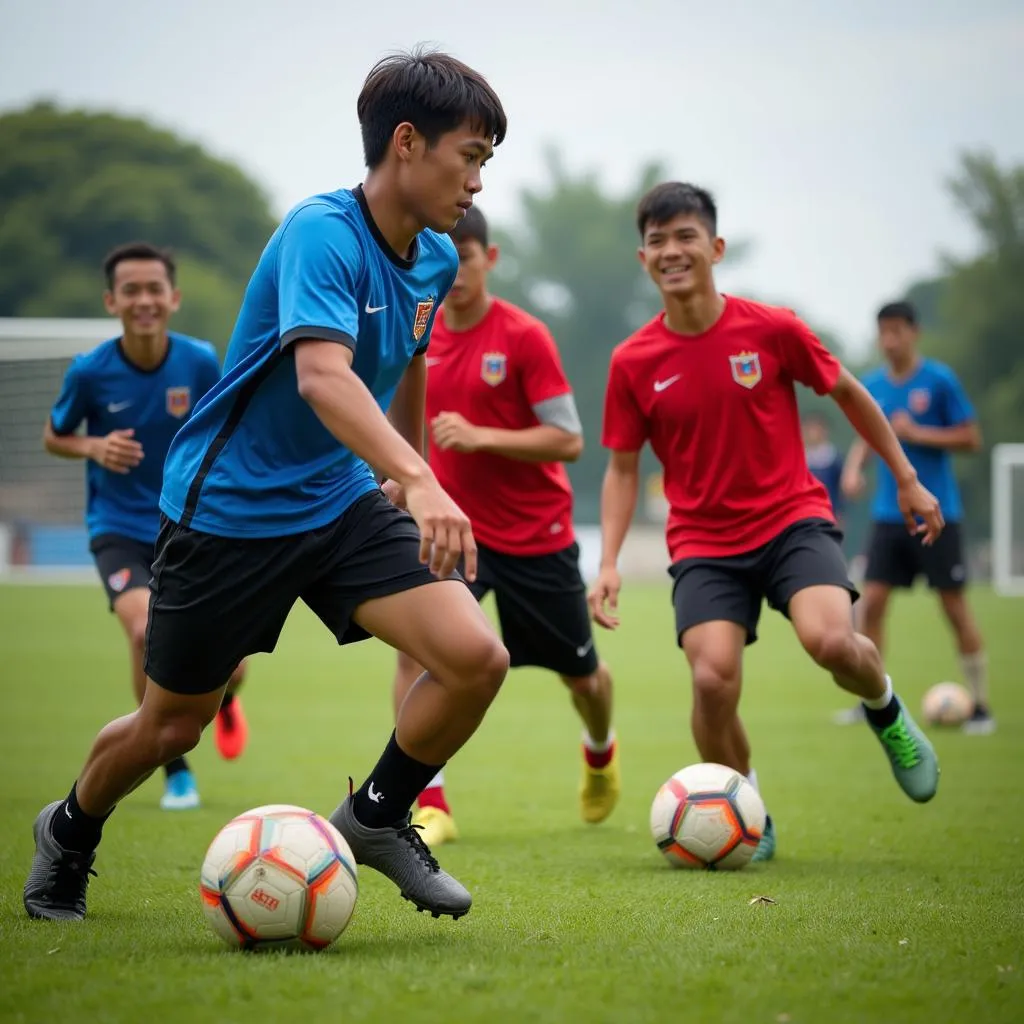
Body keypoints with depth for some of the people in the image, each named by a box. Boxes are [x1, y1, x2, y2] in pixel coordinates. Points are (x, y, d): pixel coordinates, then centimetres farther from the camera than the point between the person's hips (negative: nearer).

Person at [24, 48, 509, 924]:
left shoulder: (435, 259, 1)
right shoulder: (321, 233, -24)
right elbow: (321, 375, -40)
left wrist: (409, 476, 31)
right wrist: (416, 478, -53)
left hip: (343, 502, 6)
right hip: (226, 512, -6)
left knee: (477, 659, -15)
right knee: (172, 727, 9)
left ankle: (378, 817, 9)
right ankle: (70, 833, 41)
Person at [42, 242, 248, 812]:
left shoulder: (201, 362, -9)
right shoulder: (90, 371, -12)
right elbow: (53, 437, 4)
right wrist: (94, 448, -16)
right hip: (120, 530, -2)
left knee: (227, 668, -3)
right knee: (147, 631, -29)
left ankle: (222, 701, 41)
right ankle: (176, 770, -6)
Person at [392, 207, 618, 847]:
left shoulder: (524, 337, -15)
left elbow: (569, 440, -17)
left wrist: (480, 437, -26)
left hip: (537, 536, -2)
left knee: (580, 672, 16)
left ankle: (600, 751, 51)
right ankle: (430, 805, -19)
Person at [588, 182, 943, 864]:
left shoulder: (771, 329, -7)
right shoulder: (634, 362, -4)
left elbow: (848, 393, 9)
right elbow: (623, 469, 7)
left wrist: (908, 480, 14)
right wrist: (609, 565, -5)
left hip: (793, 519, -1)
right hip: (704, 544, 1)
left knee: (832, 641, -27)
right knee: (713, 679, -20)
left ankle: (886, 712, 11)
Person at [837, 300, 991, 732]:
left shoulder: (939, 380, -7)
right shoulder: (872, 384, 6)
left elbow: (971, 438, -6)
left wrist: (918, 434, -17)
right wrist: (853, 468, -3)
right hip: (889, 514, 4)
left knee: (955, 605, -2)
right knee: (871, 602, -2)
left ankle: (981, 705, 7)